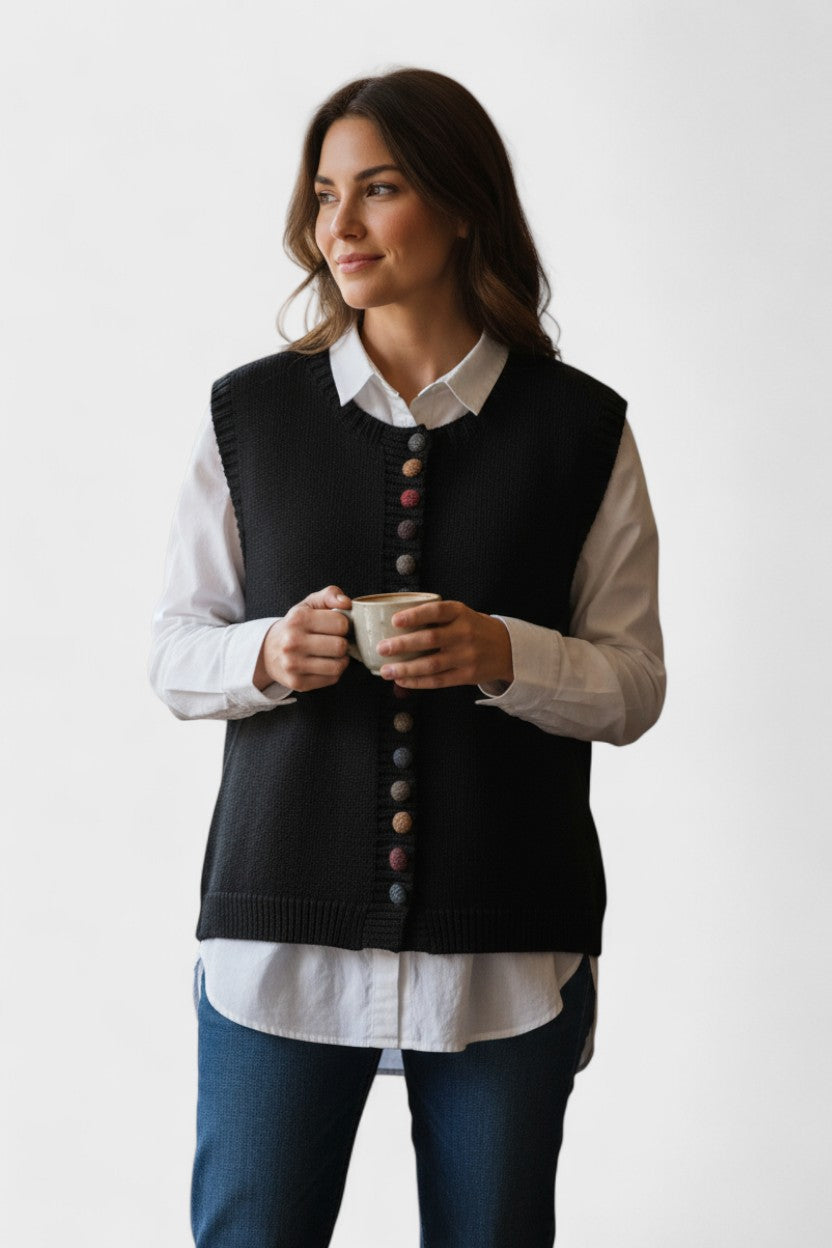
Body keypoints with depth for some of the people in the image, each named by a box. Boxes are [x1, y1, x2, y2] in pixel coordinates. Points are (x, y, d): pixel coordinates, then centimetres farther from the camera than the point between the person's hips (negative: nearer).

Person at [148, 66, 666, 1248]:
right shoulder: (249, 412, 4)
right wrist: (268, 655, -14)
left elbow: (634, 685, 3)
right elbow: (174, 654, 7)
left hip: (506, 947, 0)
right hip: (280, 926, 1)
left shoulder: (580, 428, 1)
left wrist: (502, 655, -17)